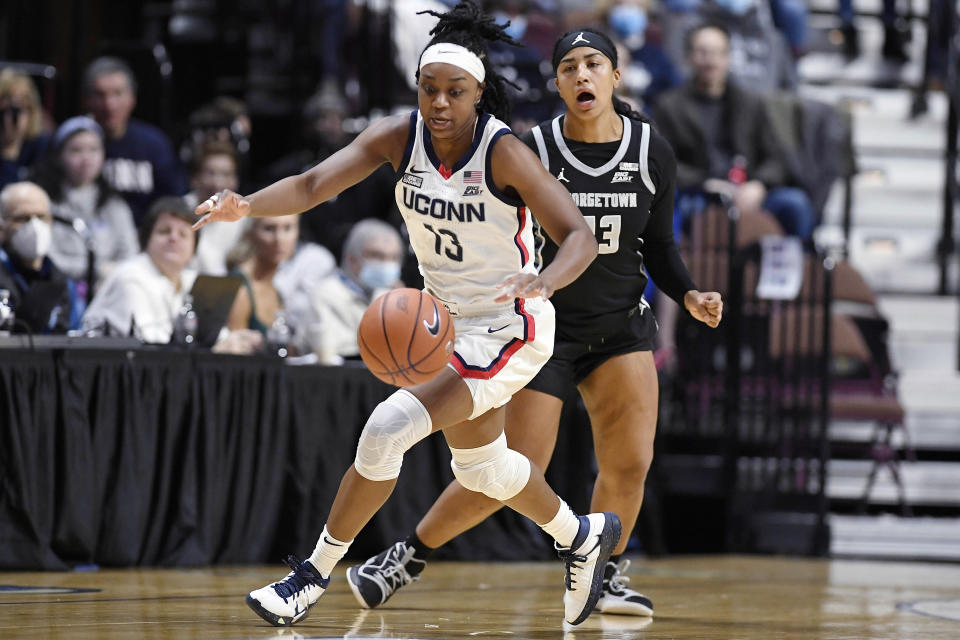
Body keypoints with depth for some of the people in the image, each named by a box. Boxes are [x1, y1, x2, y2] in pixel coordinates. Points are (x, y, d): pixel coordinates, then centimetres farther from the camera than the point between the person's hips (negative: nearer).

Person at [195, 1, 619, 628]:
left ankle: (314, 575, -7)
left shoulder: (504, 153, -24)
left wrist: (544, 280, -48)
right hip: (445, 319, 7)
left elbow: (580, 237, -26)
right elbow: (313, 184, -20)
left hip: (506, 330, -7)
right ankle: (583, 536, 51)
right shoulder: (400, 136, -11)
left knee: (387, 429, -21)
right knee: (481, 468, 25)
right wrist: (246, 206, -39)